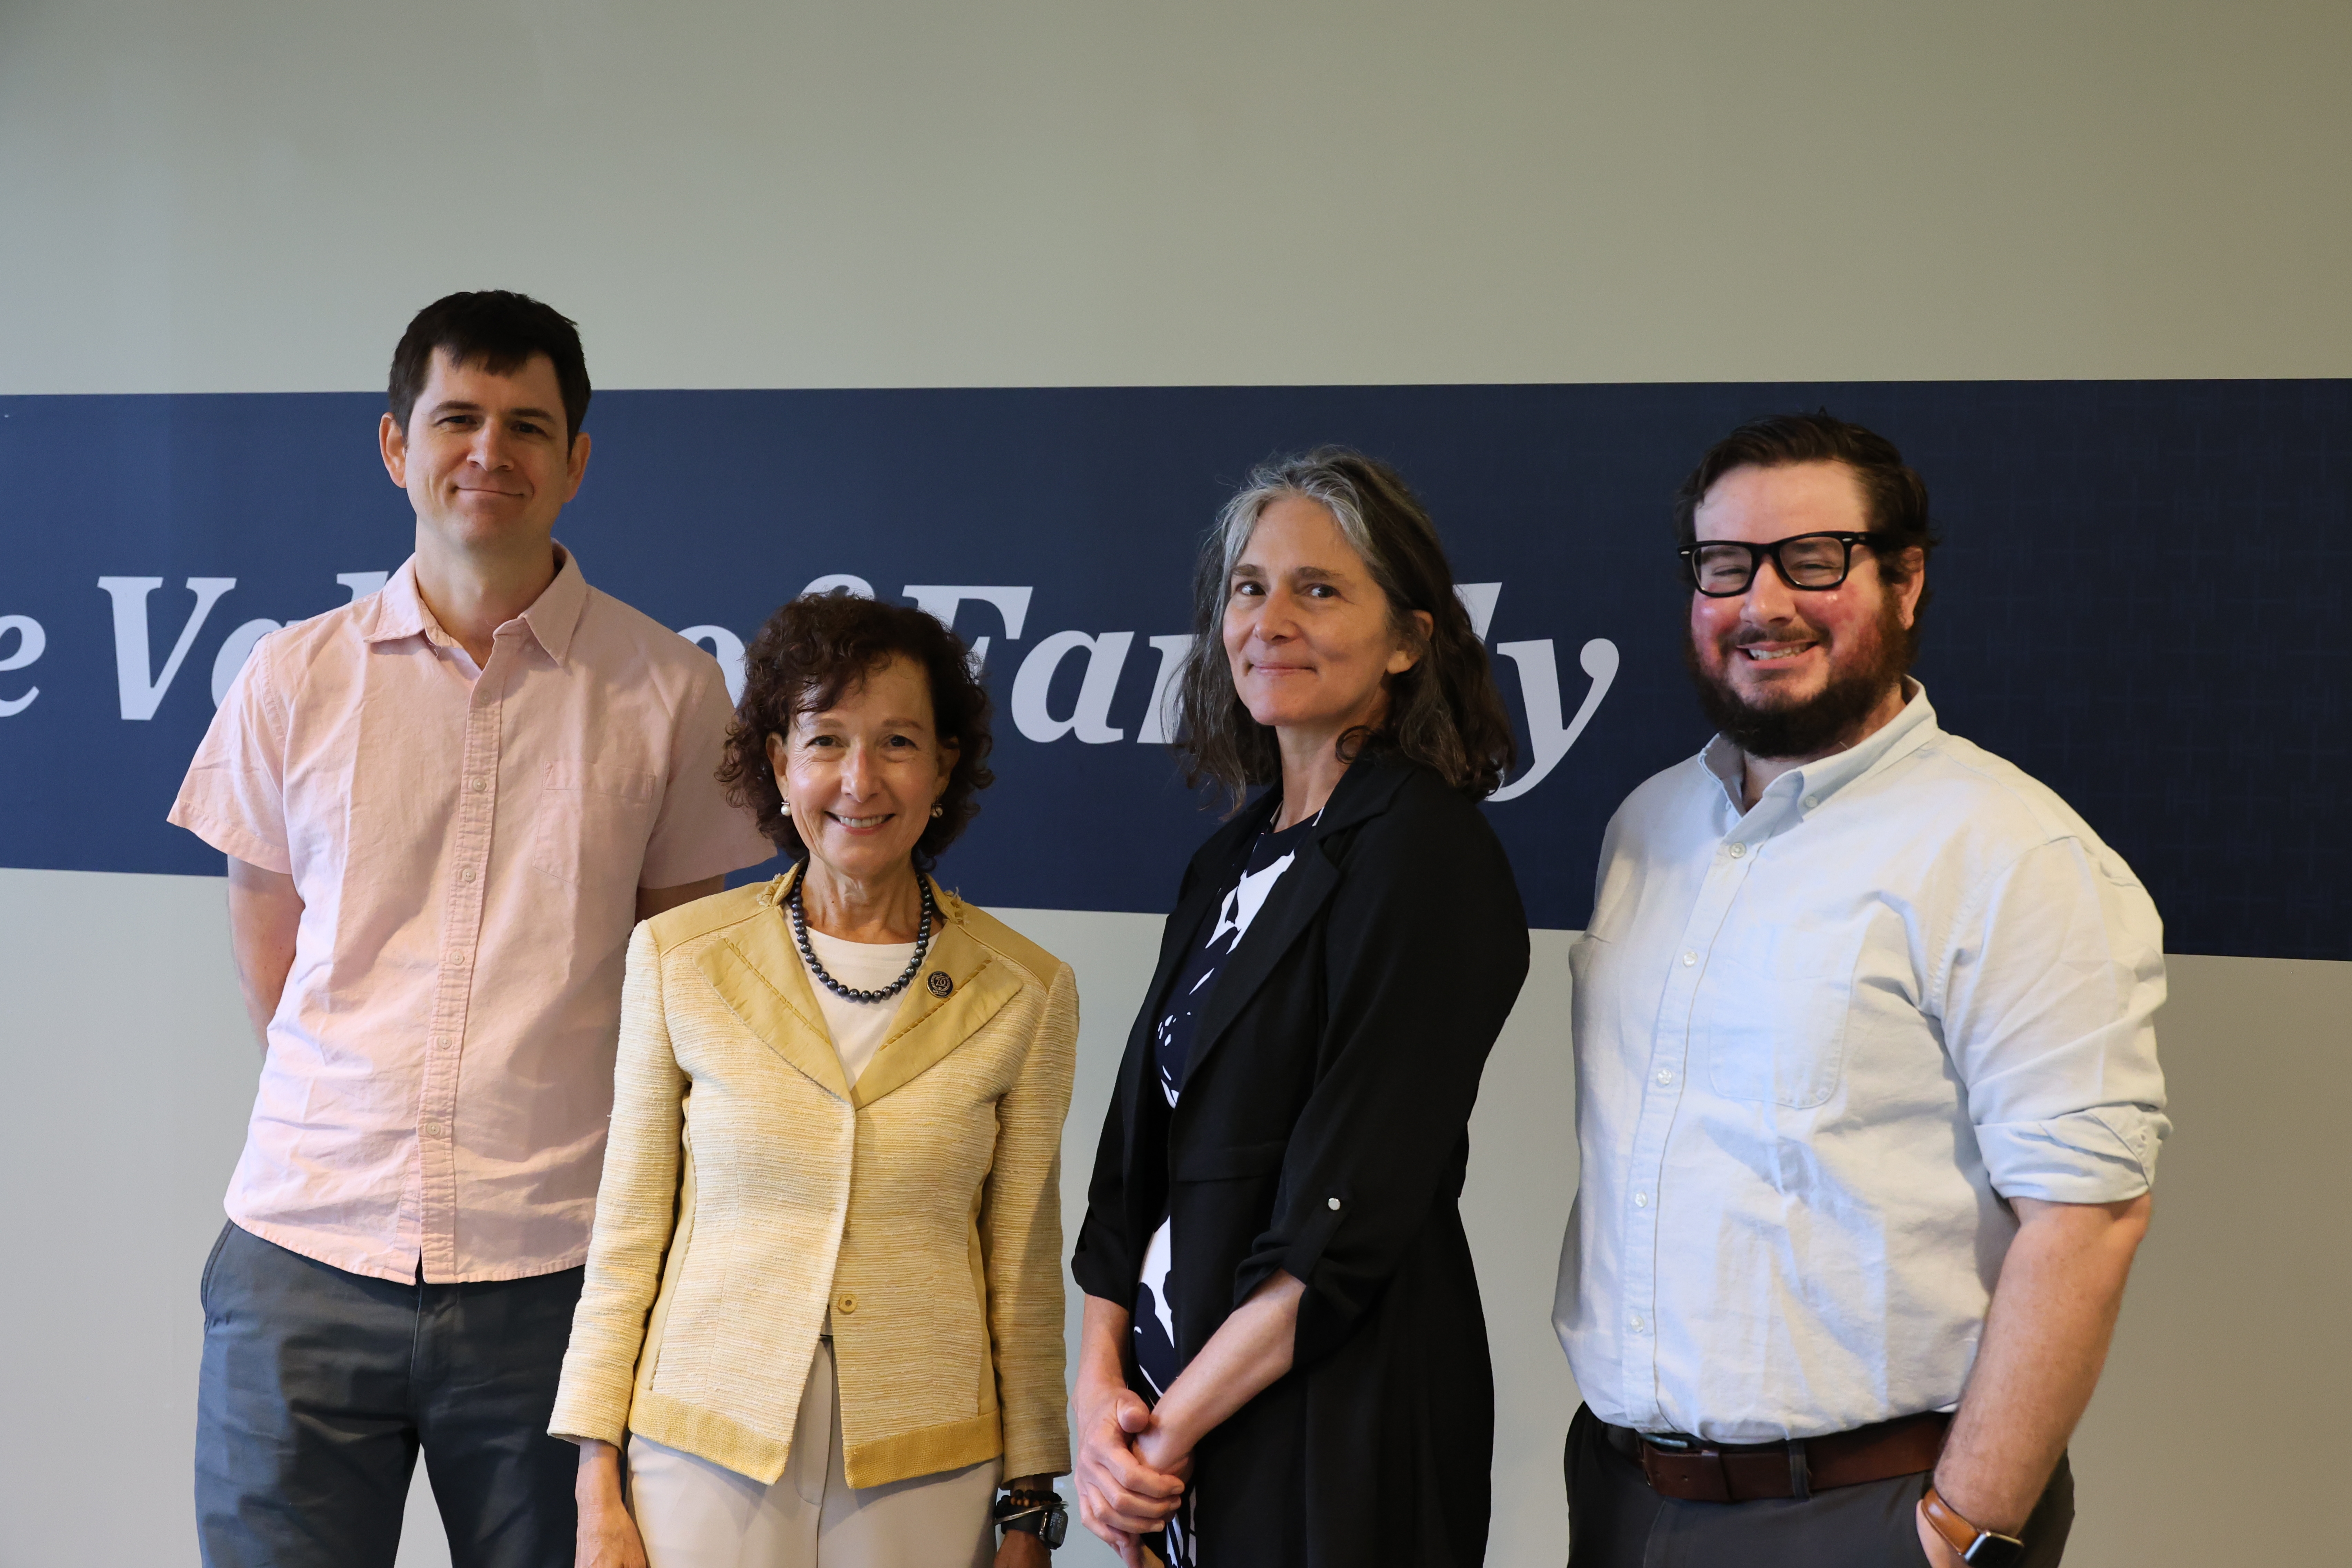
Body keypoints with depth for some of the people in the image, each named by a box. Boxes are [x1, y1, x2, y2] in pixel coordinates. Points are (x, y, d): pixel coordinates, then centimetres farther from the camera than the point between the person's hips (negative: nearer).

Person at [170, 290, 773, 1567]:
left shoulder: (666, 692, 1)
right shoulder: (293, 680, 6)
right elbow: (269, 954, 14)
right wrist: (359, 1130, 12)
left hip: (553, 1270, -1)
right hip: (305, 1260, 1)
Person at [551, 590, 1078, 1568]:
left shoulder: (1026, 994, -1)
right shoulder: (678, 958, -1)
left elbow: (1023, 1272, 4)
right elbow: (626, 1235, 3)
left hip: (924, 1474, 0)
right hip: (708, 1448, 0)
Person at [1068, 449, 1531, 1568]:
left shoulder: (1427, 856, -14)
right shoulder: (1232, 862, 9)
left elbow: (1344, 1229, -18)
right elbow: (1138, 1152, 10)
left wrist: (1172, 1425, -13)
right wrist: (1100, 1381, -2)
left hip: (1342, 1431, -7)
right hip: (1169, 1408, 7)